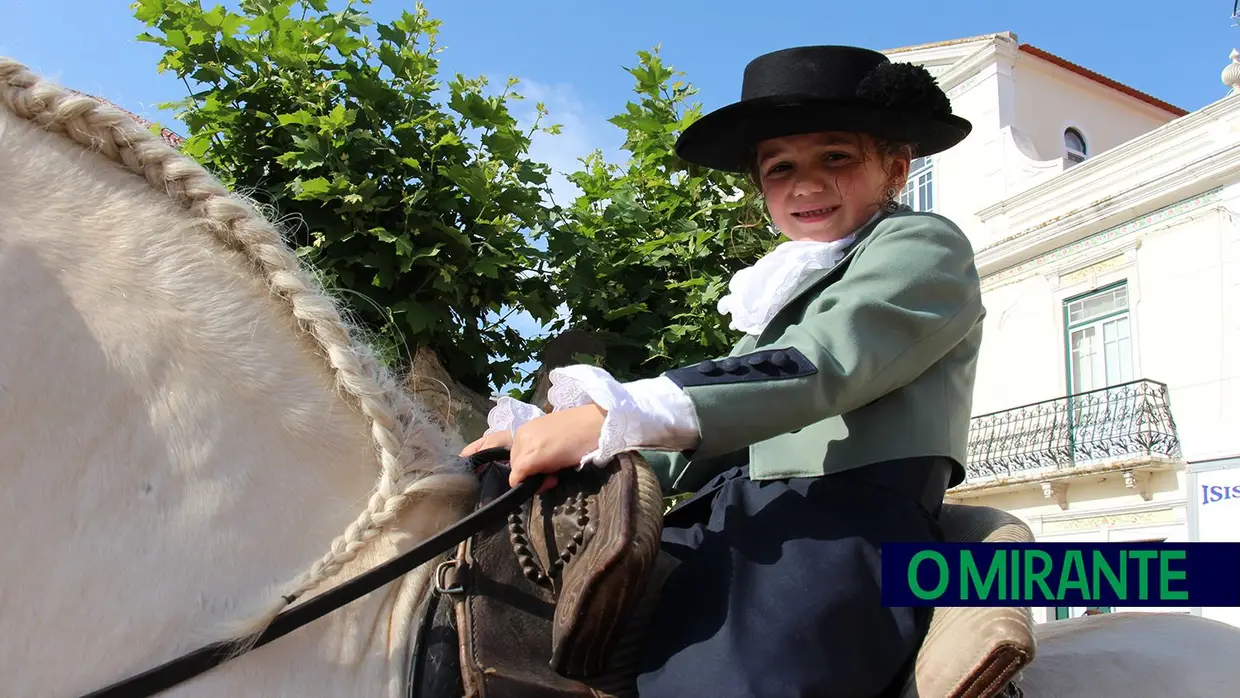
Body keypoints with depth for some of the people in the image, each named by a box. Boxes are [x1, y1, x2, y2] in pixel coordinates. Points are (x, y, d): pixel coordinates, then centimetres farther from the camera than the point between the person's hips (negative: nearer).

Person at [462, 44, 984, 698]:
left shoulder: (923, 245, 7)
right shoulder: (791, 289, 31)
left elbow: (821, 367, -14)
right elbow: (710, 445, 23)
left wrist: (611, 417, -23)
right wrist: (542, 437, 9)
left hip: (844, 532, -8)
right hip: (737, 535, 8)